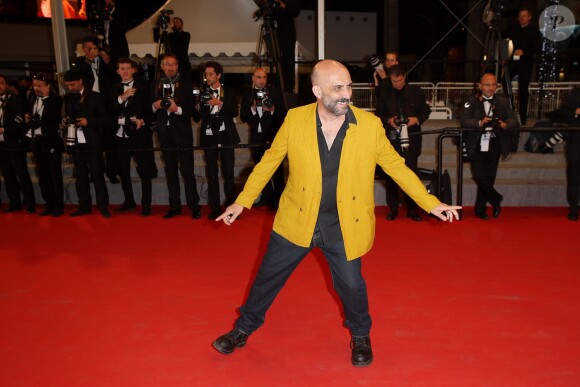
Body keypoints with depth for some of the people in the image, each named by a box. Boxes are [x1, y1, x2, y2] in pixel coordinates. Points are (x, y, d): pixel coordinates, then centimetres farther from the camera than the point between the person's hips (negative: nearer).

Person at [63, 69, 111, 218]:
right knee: (80, 175, 7)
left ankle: (103, 206, 4)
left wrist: (88, 121, -14)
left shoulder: (94, 96, 0)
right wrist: (66, 124, -2)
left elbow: (105, 117, -3)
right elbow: (67, 116, 20)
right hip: (76, 143, 5)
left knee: (97, 174, -2)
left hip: (92, 142, -4)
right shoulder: (67, 98, 14)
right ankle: (84, 206, 15)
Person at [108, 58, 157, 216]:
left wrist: (143, 121, -17)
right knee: (123, 170, 11)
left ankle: (146, 204, 5)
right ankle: (129, 201, 25)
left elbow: (149, 107, -1)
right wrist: (122, 97, -13)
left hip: (139, 133, -4)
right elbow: (110, 110, 0)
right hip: (120, 134, 4)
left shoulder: (143, 86, 2)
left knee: (145, 171, -4)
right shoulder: (115, 89, 12)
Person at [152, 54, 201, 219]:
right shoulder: (157, 85, 11)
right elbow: (152, 110, 12)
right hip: (165, 133, 4)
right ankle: (174, 206, 15)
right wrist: (155, 105, -9)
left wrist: (178, 109, -22)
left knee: (187, 170, -5)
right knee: (170, 171, 8)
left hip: (182, 133, -4)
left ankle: (194, 206, 1)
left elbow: (191, 108, -6)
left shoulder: (185, 84, 1)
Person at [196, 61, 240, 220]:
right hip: (208, 137, 2)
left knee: (228, 172, -3)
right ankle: (215, 208, 8)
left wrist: (220, 103, -15)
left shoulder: (229, 93, 6)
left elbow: (234, 113, -5)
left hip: (225, 136, -1)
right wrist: (198, 108, -13)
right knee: (211, 174, 2)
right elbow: (197, 118, 6)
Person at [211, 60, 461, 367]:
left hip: (345, 226, -1)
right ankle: (242, 330, 37)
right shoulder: (294, 119, -9)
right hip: (297, 220, 1)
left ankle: (361, 337, 41)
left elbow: (396, 165, -1)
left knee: (351, 285, 9)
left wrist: (432, 204, -3)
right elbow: (269, 161, 2)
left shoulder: (370, 125, -10)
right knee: (268, 276, 13)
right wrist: (242, 202, 1)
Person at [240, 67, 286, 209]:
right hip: (257, 138, 4)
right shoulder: (247, 94, 4)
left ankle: (278, 199, 8)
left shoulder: (275, 92, -2)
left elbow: (283, 113, -4)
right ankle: (267, 196, 32)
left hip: (273, 137, -3)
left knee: (277, 169, -2)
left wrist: (272, 109, -22)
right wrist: (253, 108, -18)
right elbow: (243, 117, -1)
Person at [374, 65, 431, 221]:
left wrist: (417, 119, -9)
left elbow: (425, 110, 11)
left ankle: (412, 209, 11)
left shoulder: (415, 91, 6)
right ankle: (393, 209, 13)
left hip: (412, 138, -1)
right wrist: (388, 120, -9)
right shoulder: (385, 93, 7)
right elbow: (378, 113, 10)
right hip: (391, 138, 1)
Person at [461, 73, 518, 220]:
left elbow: (513, 120, -1)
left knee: (489, 178, 7)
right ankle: (495, 200, 15)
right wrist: (479, 123, -30)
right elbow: (464, 121, -13)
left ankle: (480, 210, 20)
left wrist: (505, 124, -24)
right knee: (479, 177, -11)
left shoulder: (503, 101, 5)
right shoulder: (472, 101, -2)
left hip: (494, 146, 3)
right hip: (477, 146, -2)